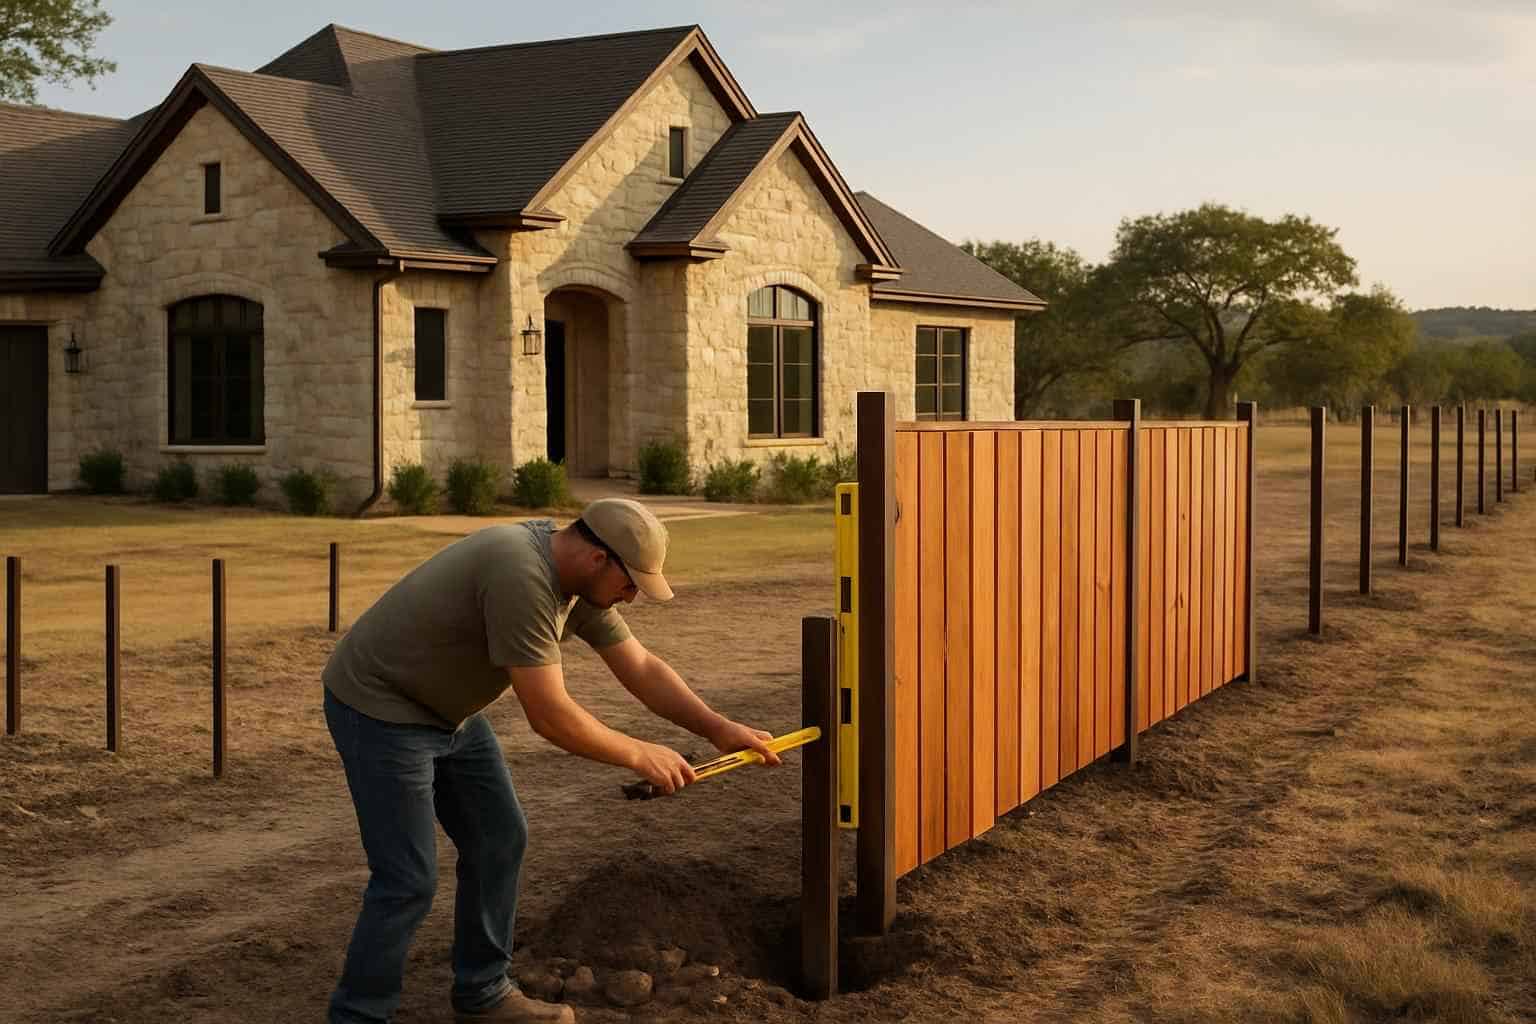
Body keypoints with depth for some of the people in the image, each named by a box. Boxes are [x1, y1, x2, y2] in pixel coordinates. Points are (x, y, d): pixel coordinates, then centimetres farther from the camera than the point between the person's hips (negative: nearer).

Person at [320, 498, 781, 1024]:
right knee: (409, 881, -9)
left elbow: (641, 669, 7)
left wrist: (718, 727, -2)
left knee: (499, 840, 12)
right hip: (380, 710, -10)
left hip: (446, 708, 10)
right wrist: (641, 755, -18)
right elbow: (550, 716, -29)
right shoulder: (522, 577, -32)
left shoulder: (579, 580, -2)